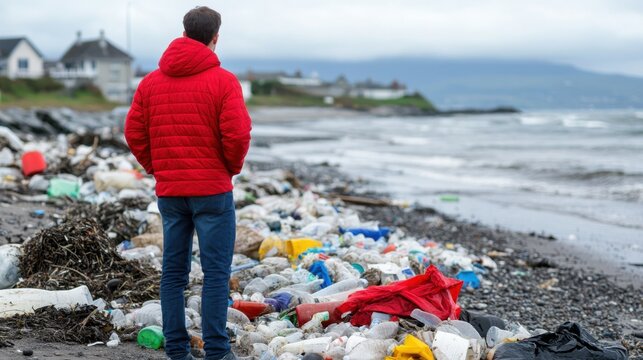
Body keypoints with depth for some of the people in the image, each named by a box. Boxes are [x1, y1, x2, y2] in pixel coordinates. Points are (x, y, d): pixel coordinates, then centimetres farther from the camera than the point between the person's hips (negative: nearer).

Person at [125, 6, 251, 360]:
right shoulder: (223, 81, -8)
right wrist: (232, 168, 3)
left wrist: (158, 169, 14)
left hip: (169, 192, 5)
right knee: (216, 271, 0)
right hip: (213, 190, -4)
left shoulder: (151, 82, 6)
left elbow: (134, 133, 5)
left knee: (173, 270, 9)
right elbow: (237, 134, -15)